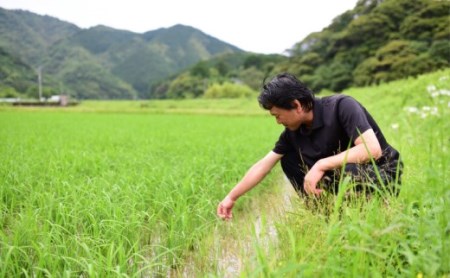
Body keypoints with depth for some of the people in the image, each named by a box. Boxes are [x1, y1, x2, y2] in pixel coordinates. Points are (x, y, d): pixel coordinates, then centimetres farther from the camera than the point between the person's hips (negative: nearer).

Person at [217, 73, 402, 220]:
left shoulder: (341, 106, -22)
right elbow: (263, 166, 2)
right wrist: (231, 197, 2)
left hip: (383, 175, -7)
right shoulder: (293, 132, -3)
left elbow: (373, 149, -34)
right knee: (289, 160, -2)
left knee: (346, 171, -39)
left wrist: (321, 165, -35)